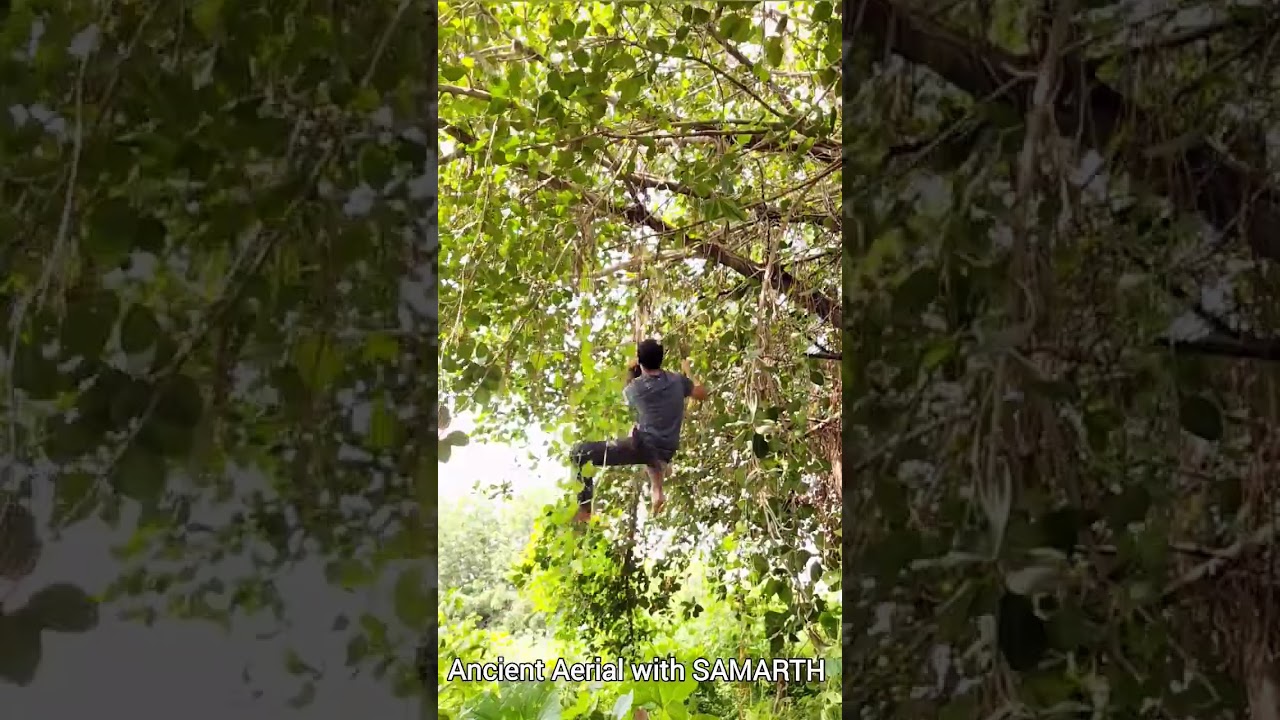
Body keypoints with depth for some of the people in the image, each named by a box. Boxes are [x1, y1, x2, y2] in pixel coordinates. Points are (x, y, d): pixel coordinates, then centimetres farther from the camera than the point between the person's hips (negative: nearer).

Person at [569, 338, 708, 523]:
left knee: (579, 452, -7)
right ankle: (657, 490, 32)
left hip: (643, 446, -6)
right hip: (666, 452, 6)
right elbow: (702, 394, 21)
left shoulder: (635, 387, -6)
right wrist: (688, 372, 36)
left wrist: (630, 373, 30)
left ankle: (584, 508, -15)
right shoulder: (677, 380, 2)